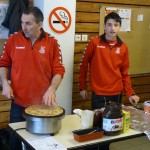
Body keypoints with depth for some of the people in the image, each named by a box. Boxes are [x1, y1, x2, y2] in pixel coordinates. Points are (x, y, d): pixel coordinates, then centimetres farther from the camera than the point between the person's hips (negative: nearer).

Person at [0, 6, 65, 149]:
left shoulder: (52, 43, -5)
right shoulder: (13, 40, -2)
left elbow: (58, 70, -4)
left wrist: (51, 89, -20)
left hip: (43, 104, 0)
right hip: (18, 103, 1)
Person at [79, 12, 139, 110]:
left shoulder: (123, 47, 2)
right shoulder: (94, 42, -7)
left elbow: (125, 73, 7)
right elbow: (84, 65, 0)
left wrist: (130, 93, -1)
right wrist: (82, 87, 2)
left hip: (117, 94, 3)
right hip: (98, 94, -3)